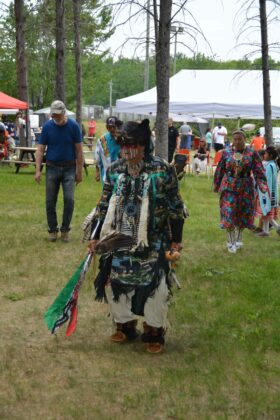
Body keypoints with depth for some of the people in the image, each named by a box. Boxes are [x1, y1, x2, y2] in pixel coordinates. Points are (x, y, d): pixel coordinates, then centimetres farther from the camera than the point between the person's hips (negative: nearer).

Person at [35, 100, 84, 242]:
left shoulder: (73, 126, -4)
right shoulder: (47, 126, -1)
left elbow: (79, 150, -2)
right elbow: (40, 149, 0)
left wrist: (79, 172, -4)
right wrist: (38, 170, -9)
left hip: (69, 168, -1)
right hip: (52, 168, 1)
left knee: (69, 199, -9)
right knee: (50, 201, 3)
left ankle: (65, 229, 6)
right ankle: (52, 230, 16)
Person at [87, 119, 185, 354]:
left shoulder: (162, 170, -11)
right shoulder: (114, 170, 1)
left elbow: (175, 208, -6)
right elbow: (104, 206, 9)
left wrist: (176, 242, -5)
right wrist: (96, 236, 10)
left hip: (153, 244, -3)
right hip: (120, 242, 4)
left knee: (154, 288, 2)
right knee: (118, 284, 11)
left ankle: (154, 332, 22)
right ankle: (125, 326, 32)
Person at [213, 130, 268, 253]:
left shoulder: (252, 154, -4)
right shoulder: (226, 153, 0)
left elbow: (258, 172, -7)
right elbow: (220, 171, 8)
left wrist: (263, 186, -19)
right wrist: (216, 186, 13)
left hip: (245, 188, 0)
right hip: (229, 187, 0)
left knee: (242, 214, 11)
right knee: (228, 214, -7)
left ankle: (238, 240, 29)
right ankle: (230, 242, 5)